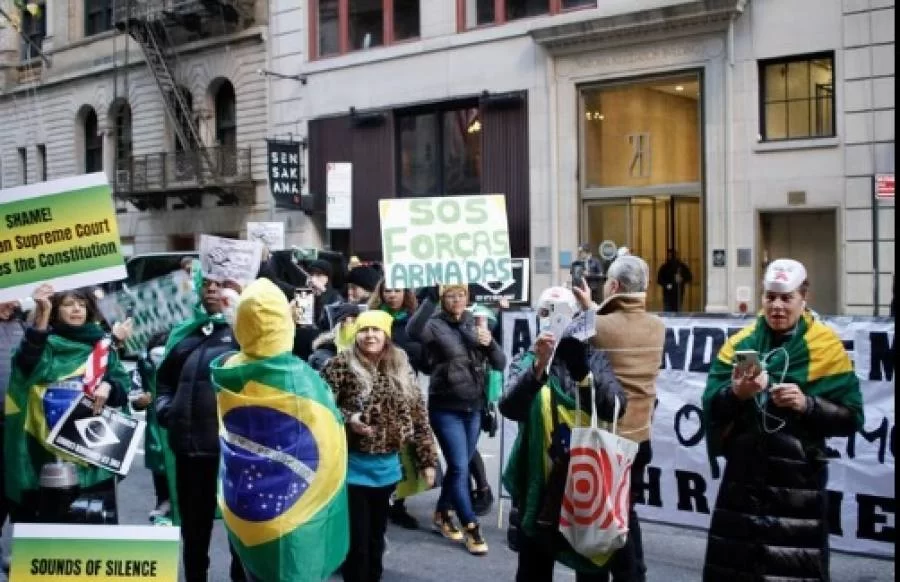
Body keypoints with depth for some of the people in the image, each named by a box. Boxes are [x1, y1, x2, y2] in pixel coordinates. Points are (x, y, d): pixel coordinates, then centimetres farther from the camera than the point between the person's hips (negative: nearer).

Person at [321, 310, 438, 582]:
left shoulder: (401, 367, 4)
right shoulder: (342, 364, -8)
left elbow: (417, 412, 7)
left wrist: (427, 458, 6)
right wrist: (347, 418, -24)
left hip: (387, 467, 4)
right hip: (353, 466, -4)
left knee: (376, 537, 17)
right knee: (356, 541, 0)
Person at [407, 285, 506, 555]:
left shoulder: (476, 325, 7)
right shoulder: (435, 325, -9)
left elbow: (500, 364, 5)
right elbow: (413, 330, -33)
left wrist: (490, 343, -15)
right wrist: (431, 295, -38)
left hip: (473, 408, 5)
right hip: (446, 409, -5)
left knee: (459, 466, 15)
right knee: (459, 467, -6)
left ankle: (443, 514, 33)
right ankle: (471, 527, 4)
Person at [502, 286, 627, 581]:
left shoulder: (593, 358, 3)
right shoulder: (525, 361, 2)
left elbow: (615, 407, -14)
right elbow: (509, 408, -17)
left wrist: (582, 371, -31)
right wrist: (538, 367, -34)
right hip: (539, 485, 0)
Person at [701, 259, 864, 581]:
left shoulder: (826, 347, -3)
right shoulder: (739, 343, 6)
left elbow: (851, 417, -6)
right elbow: (711, 406, -2)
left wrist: (808, 404, -22)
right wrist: (736, 393, -22)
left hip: (798, 480, -3)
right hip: (743, 474, 3)